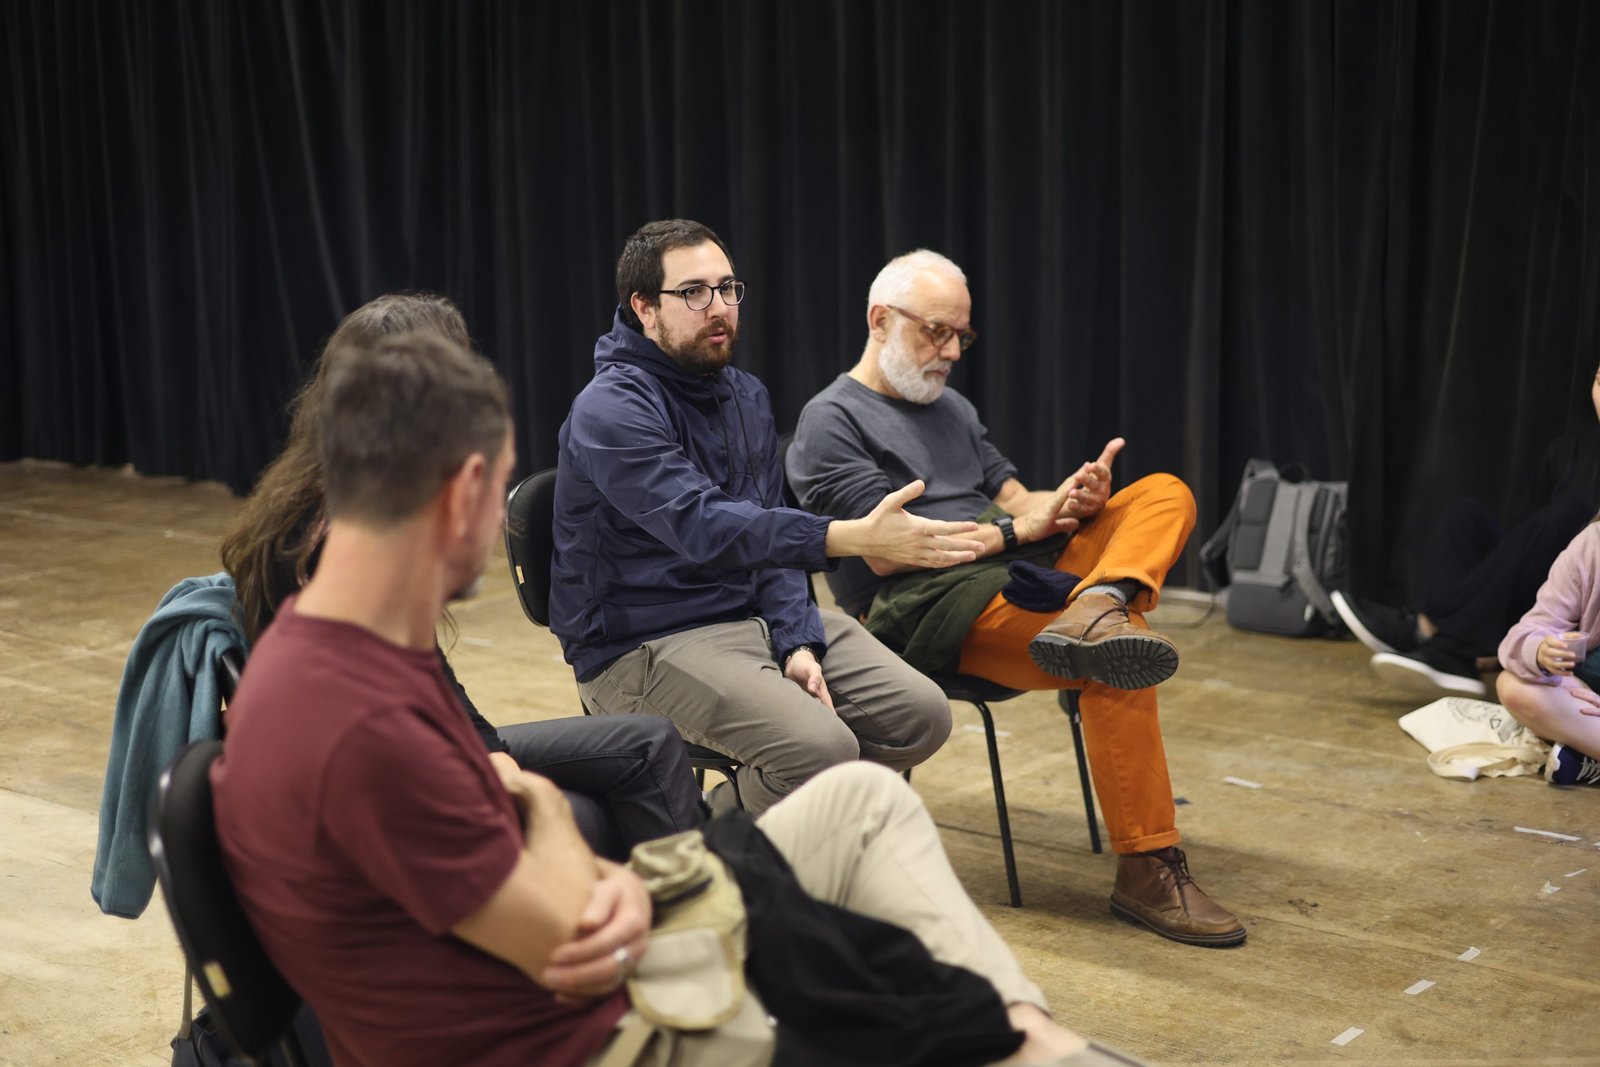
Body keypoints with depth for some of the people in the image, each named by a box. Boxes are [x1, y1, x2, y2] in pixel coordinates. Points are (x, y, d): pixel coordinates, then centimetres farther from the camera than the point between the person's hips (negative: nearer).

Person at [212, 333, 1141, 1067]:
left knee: (863, 798, 9)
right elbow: (571, 948, -22)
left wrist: (614, 887, -13)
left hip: (585, 984, 9)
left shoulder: (347, 651, 1)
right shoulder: (361, 725, -31)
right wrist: (545, 805, -2)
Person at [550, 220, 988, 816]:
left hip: (757, 615, 8)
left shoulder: (745, 396, 11)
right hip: (647, 645, -8)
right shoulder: (611, 409, -16)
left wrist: (797, 643, -7)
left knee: (920, 715, -5)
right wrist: (855, 538, -41)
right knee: (820, 749, -29)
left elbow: (767, 535, 11)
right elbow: (704, 526, -31)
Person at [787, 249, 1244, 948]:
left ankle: (1095, 610, -38)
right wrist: (1015, 528, -9)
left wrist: (1075, 499, -3)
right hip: (929, 609, -9)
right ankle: (1146, 874, -23)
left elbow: (1013, 499, 21)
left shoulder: (952, 408, 28)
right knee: (1115, 670, -30)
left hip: (1021, 574, 9)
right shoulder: (831, 423, -1)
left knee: (1166, 494, -7)